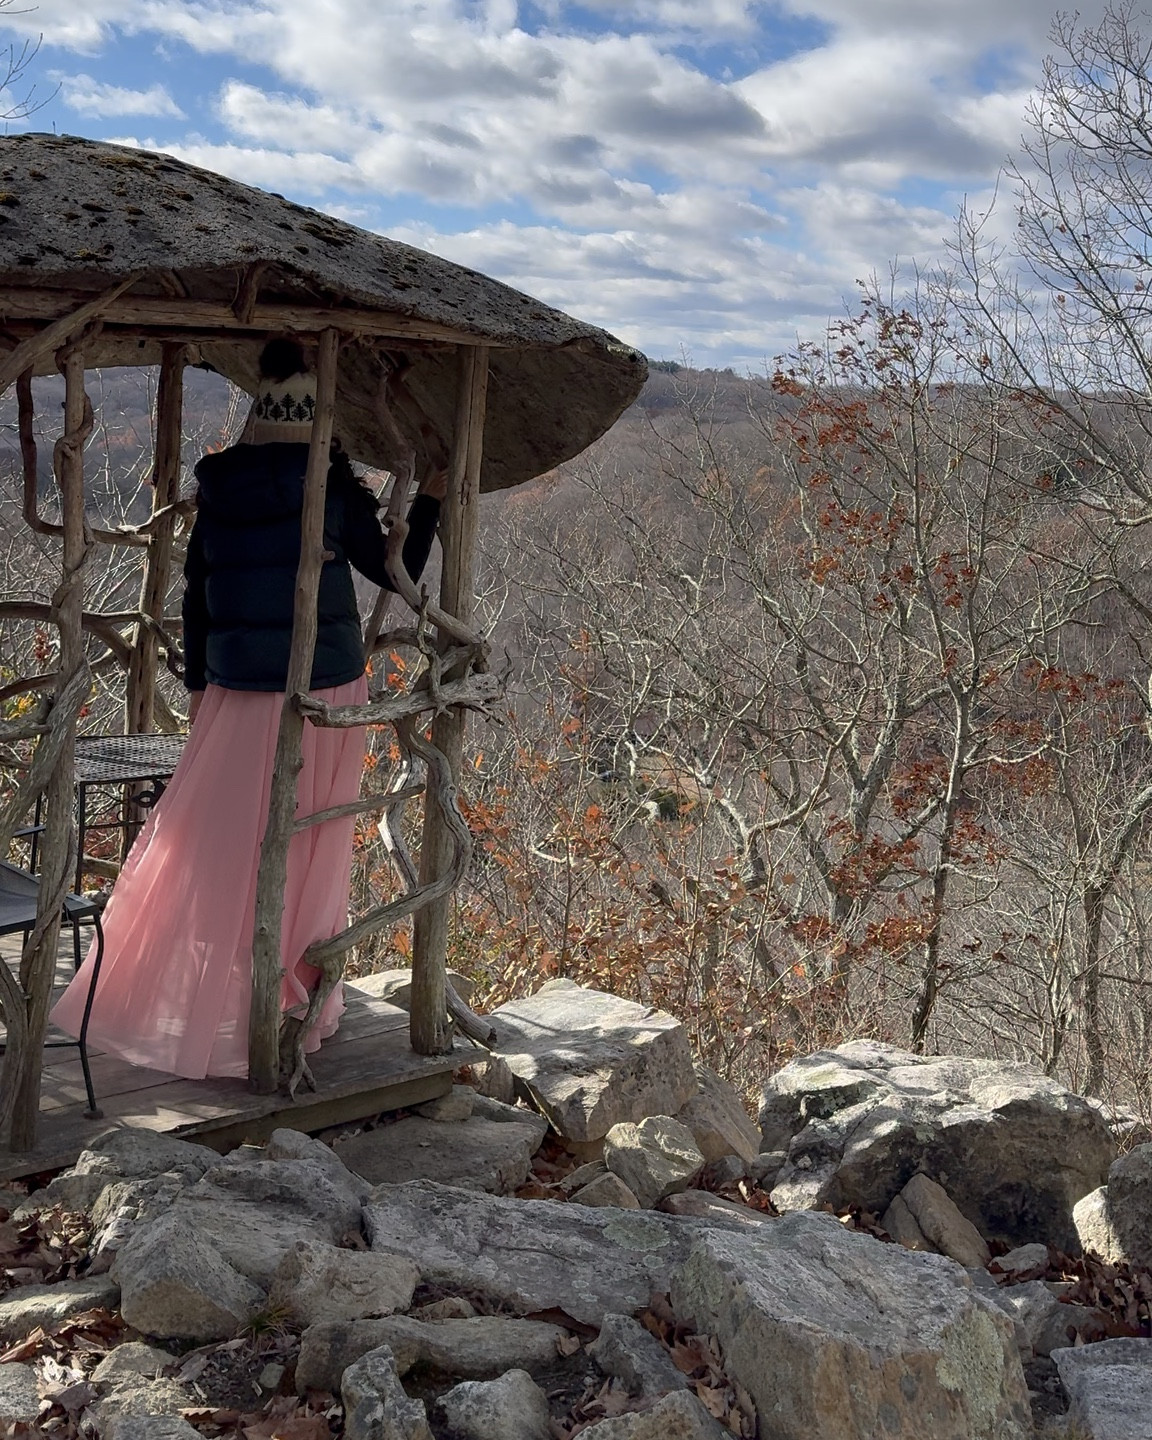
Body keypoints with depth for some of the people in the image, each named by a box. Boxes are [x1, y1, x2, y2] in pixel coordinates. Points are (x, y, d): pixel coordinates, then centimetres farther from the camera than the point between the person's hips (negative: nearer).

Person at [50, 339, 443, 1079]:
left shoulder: (218, 490, 2)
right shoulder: (333, 489, -8)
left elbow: (196, 598, 8)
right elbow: (395, 571, 0)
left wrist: (197, 687, 16)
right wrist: (430, 500, 9)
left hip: (241, 695, 2)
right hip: (328, 692, -2)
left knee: (218, 847, 9)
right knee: (312, 851, 9)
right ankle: (303, 1005, 19)